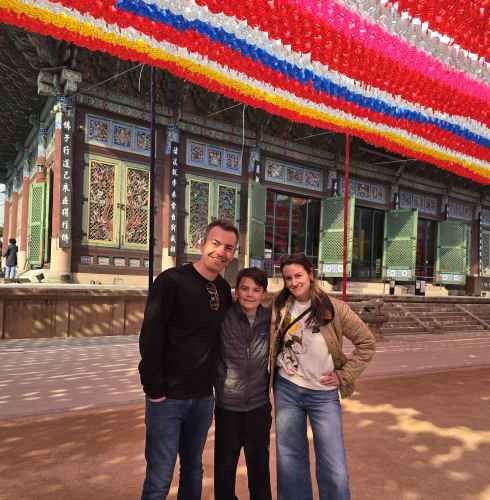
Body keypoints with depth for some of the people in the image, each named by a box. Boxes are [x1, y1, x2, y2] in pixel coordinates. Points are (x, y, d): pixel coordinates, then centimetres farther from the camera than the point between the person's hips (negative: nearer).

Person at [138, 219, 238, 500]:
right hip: (168, 396, -5)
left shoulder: (224, 289, 5)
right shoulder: (172, 280, -13)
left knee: (193, 469, 18)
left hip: (203, 397, 6)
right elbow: (150, 338, -15)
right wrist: (154, 390, -15)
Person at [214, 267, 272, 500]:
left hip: (259, 404, 2)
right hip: (227, 404, -1)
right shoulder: (224, 317, -12)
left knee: (259, 464, 17)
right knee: (225, 465, 15)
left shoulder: (270, 319, -5)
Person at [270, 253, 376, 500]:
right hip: (286, 390, 3)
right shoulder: (280, 307, -2)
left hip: (323, 394, -3)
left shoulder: (333, 308, -11)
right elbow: (272, 345, 11)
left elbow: (367, 342, -4)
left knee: (334, 470, 1)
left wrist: (344, 375, -7)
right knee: (290, 463, 15)